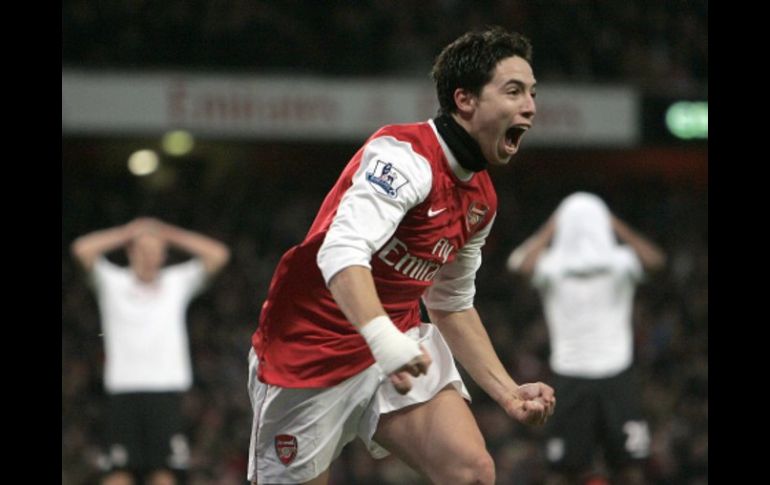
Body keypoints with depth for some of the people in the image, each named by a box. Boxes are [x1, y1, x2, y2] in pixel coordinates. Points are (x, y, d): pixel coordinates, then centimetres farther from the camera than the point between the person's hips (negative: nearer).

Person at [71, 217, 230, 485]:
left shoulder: (177, 282, 13)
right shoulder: (113, 283, 8)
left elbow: (218, 254, 6)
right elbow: (82, 249, -5)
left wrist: (169, 234, 7)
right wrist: (128, 233, 4)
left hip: (167, 391, 2)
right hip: (124, 390, -1)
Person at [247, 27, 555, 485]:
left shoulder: (481, 198, 7)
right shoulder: (405, 153, -20)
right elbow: (341, 251, -36)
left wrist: (508, 391, 12)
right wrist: (383, 337, -51)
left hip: (400, 347, 7)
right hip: (309, 350, -7)